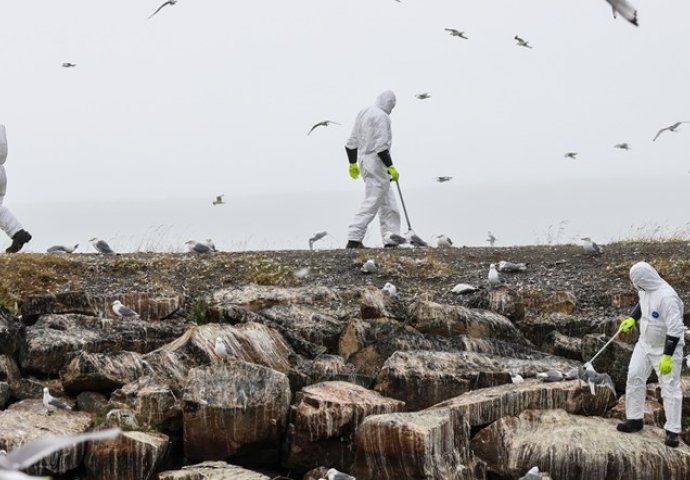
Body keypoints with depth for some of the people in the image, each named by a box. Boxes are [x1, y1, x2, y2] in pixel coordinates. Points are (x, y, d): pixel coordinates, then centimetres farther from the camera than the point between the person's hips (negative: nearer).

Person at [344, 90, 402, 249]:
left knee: (387, 201, 15)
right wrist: (391, 167, -17)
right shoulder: (382, 117, -14)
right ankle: (354, 239, -10)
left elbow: (352, 142, 18)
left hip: (363, 160, 10)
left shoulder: (363, 113, 15)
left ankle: (391, 237, 15)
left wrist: (353, 164, 25)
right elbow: (381, 146, -21)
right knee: (372, 202, -8)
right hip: (376, 163, -10)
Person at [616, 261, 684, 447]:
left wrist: (667, 356, -30)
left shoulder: (667, 297, -31)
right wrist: (632, 319, 10)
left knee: (670, 388, -4)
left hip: (667, 347, -8)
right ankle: (635, 419, 22)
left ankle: (672, 431, 2)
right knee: (634, 377, 9)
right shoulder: (645, 290, -5)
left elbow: (675, 329, -31)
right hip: (645, 344, 8)